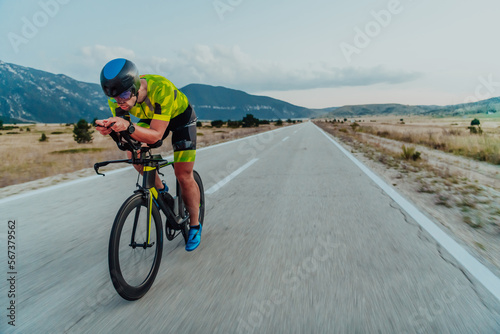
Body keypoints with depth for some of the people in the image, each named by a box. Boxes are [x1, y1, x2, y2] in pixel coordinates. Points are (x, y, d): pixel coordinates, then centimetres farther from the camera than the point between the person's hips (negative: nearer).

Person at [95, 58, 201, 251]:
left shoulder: (161, 89, -41)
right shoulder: (117, 97, -25)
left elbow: (156, 136, -42)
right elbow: (122, 131, -21)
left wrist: (129, 127, -59)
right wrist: (110, 128, -43)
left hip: (181, 117, -5)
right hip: (152, 118, 5)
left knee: (184, 176, -9)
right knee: (134, 152, -19)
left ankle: (195, 225, 10)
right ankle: (159, 188, 9)